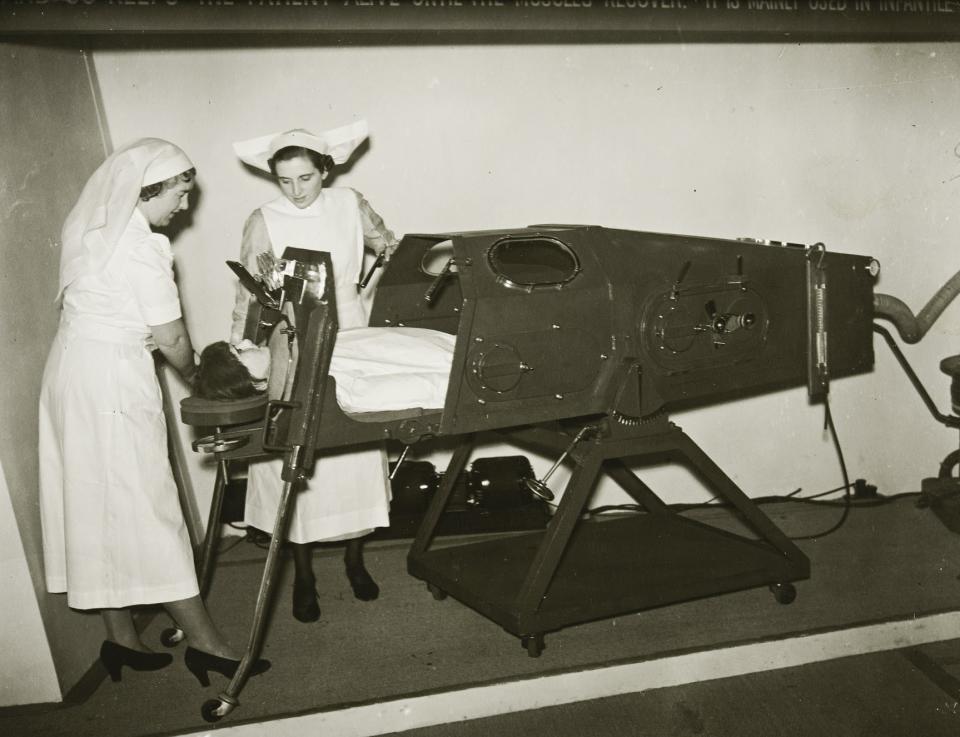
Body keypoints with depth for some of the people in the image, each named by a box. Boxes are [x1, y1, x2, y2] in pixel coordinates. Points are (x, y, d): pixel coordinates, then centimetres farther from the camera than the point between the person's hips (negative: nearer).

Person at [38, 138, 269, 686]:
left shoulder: (92, 228, 11)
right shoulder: (142, 247, -17)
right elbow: (172, 339, -12)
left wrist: (141, 335, 5)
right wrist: (192, 374, 6)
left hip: (70, 366, 10)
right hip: (113, 378, -9)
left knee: (98, 504, 12)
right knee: (145, 507, -4)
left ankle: (121, 638, 24)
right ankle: (203, 640, 7)